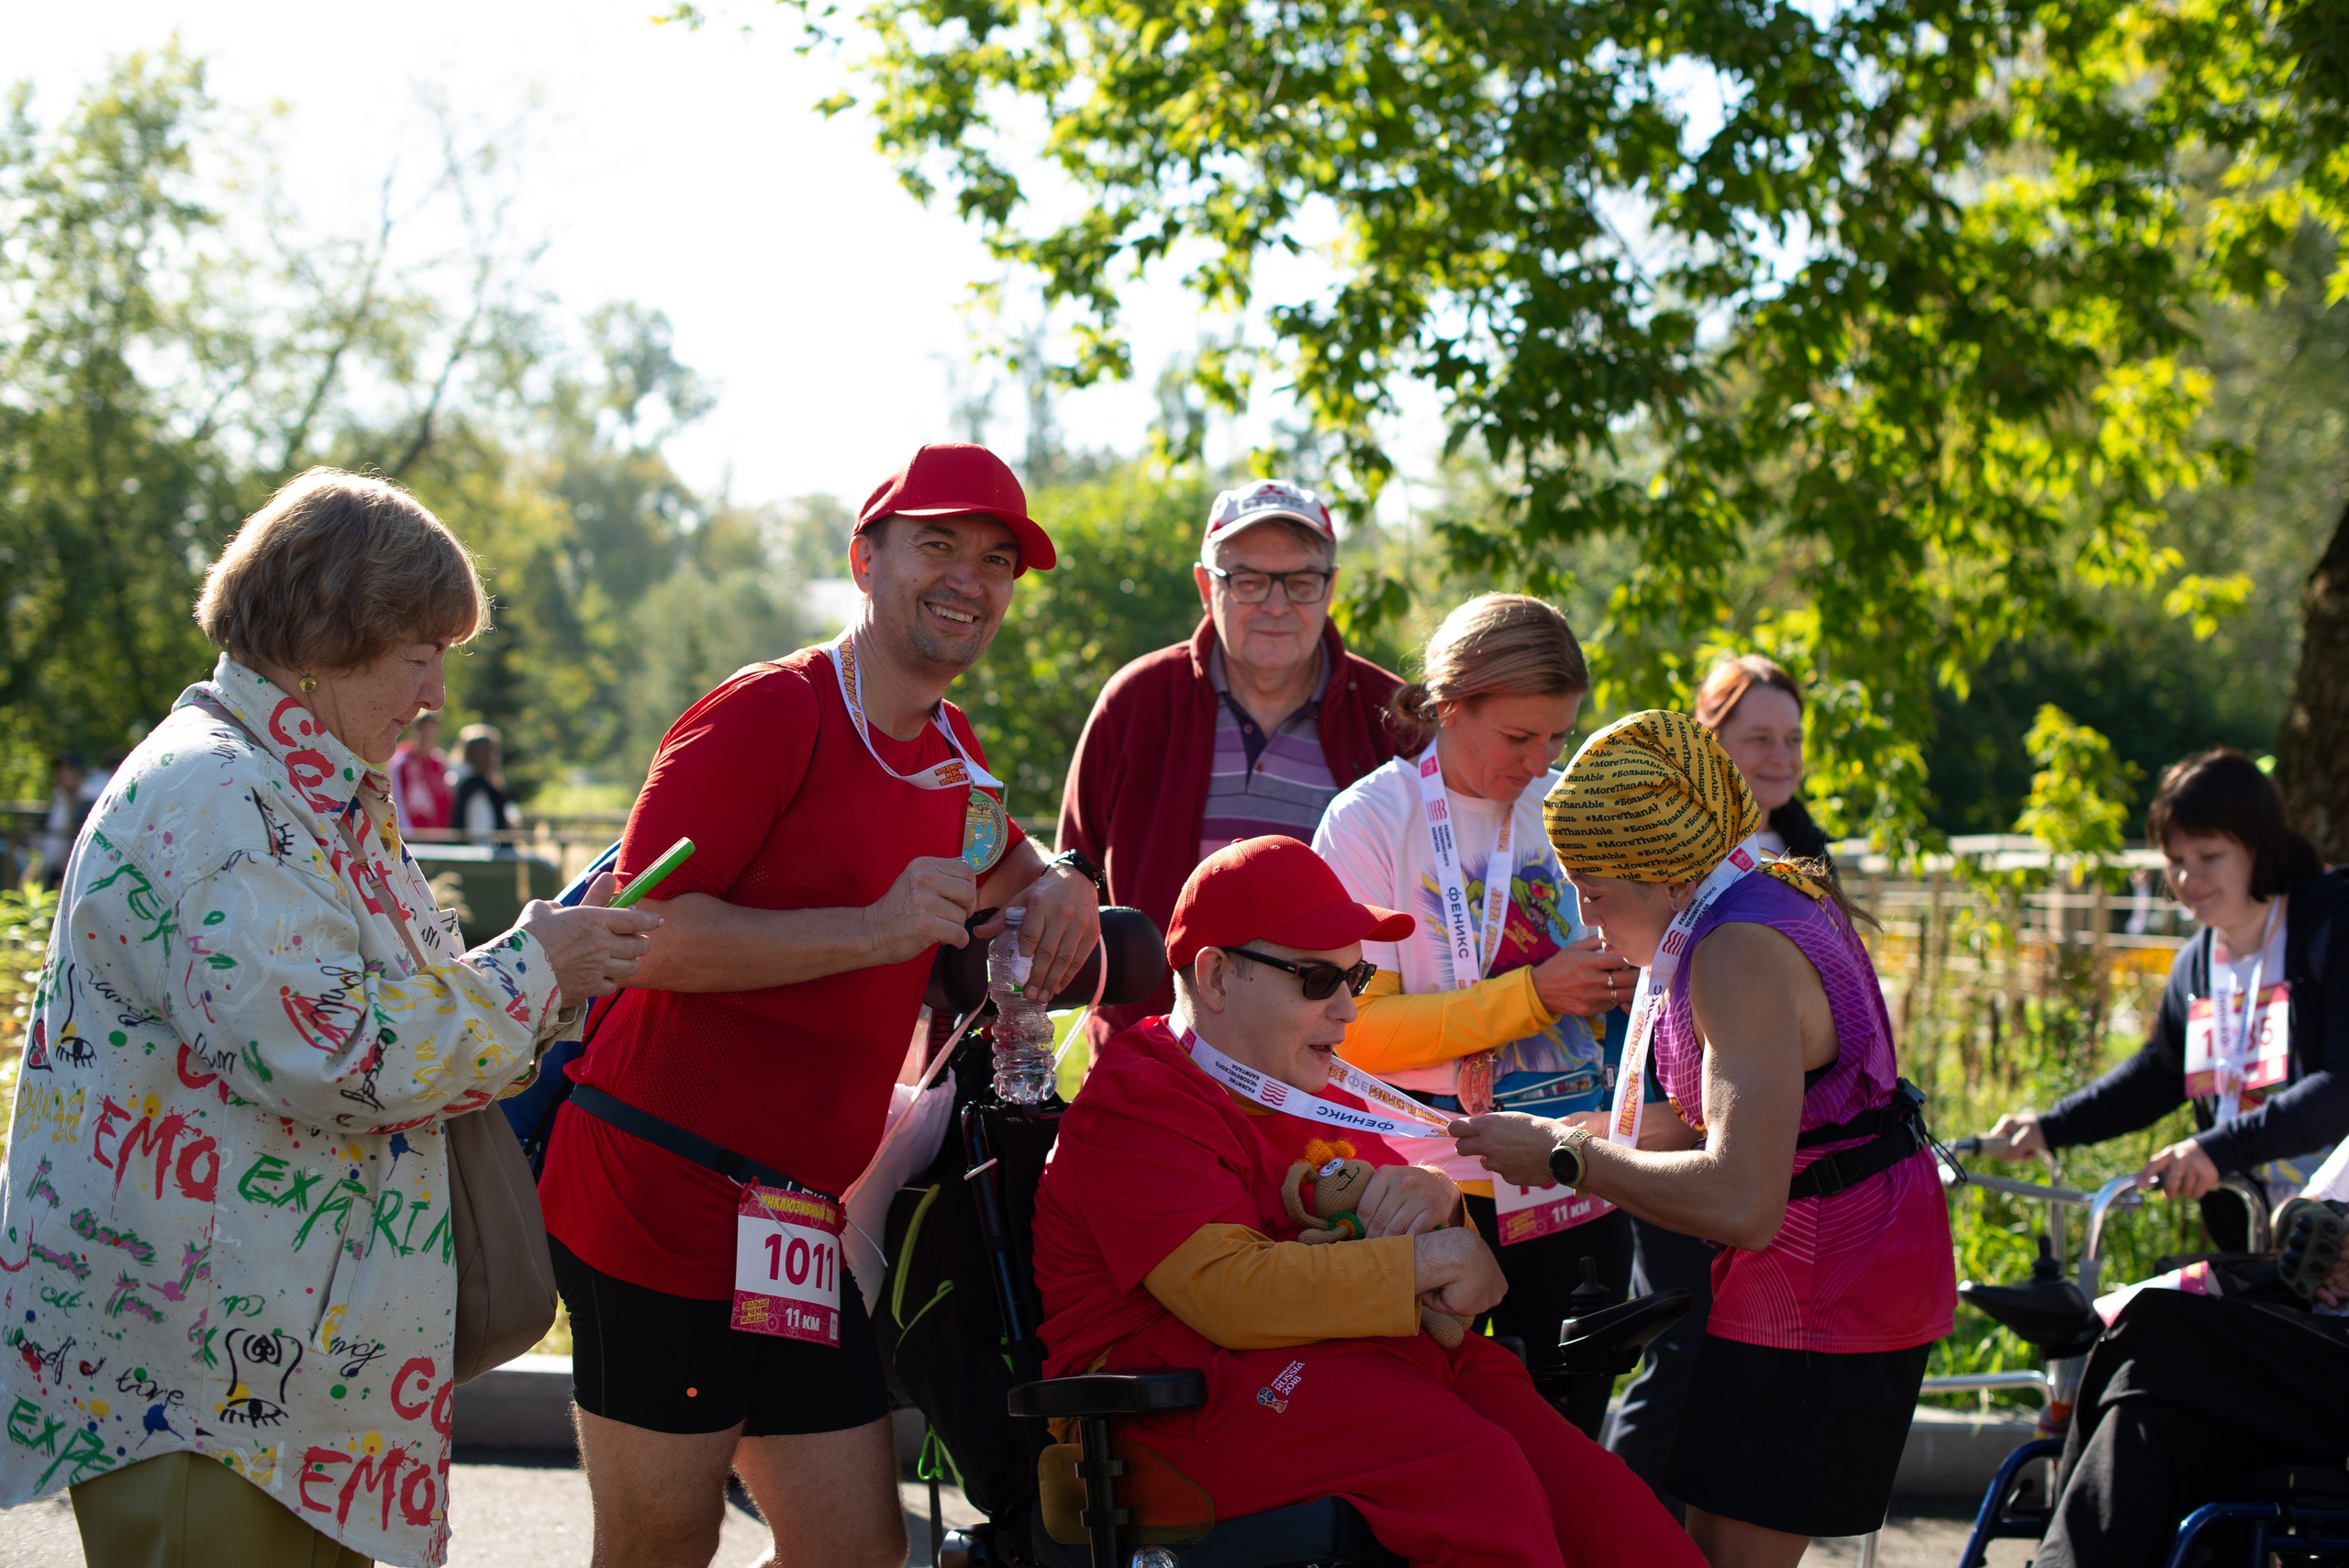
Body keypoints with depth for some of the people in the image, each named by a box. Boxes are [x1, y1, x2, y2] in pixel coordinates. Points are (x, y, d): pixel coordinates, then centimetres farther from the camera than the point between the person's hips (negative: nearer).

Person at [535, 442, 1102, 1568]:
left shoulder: (951, 755, 16)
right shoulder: (768, 714, -11)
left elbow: (997, 864, 38)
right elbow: (642, 932, -20)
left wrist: (1053, 885, 12)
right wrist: (873, 931, -25)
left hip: (799, 1220, 8)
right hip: (661, 1209, -8)